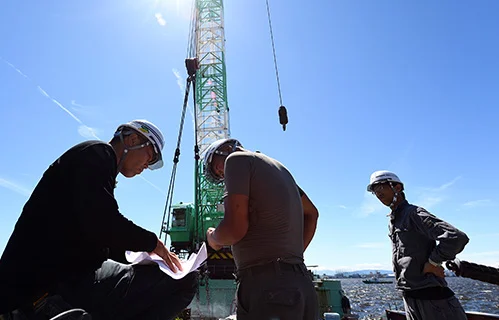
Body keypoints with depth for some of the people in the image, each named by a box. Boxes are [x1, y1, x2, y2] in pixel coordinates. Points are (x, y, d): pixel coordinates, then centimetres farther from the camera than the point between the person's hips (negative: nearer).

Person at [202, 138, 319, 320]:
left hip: (266, 285, -8)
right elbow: (311, 214, 30)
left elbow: (235, 228, -16)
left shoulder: (237, 159, -3)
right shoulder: (278, 168, 21)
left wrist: (212, 238, 5)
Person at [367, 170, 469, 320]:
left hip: (431, 295, -8)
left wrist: (432, 263, -17)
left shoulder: (414, 213, -14)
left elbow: (456, 238, -26)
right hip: (409, 297, 8)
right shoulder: (393, 222, 12)